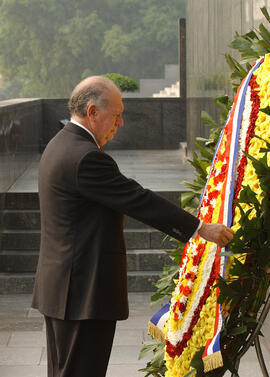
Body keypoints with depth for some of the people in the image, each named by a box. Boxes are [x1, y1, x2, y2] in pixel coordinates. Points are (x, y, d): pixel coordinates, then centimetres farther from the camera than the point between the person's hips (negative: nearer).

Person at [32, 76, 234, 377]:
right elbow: (139, 201, -19)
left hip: (61, 287, 11)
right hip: (84, 293, -11)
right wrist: (200, 228, -12)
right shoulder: (86, 157, -21)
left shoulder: (61, 146, 13)